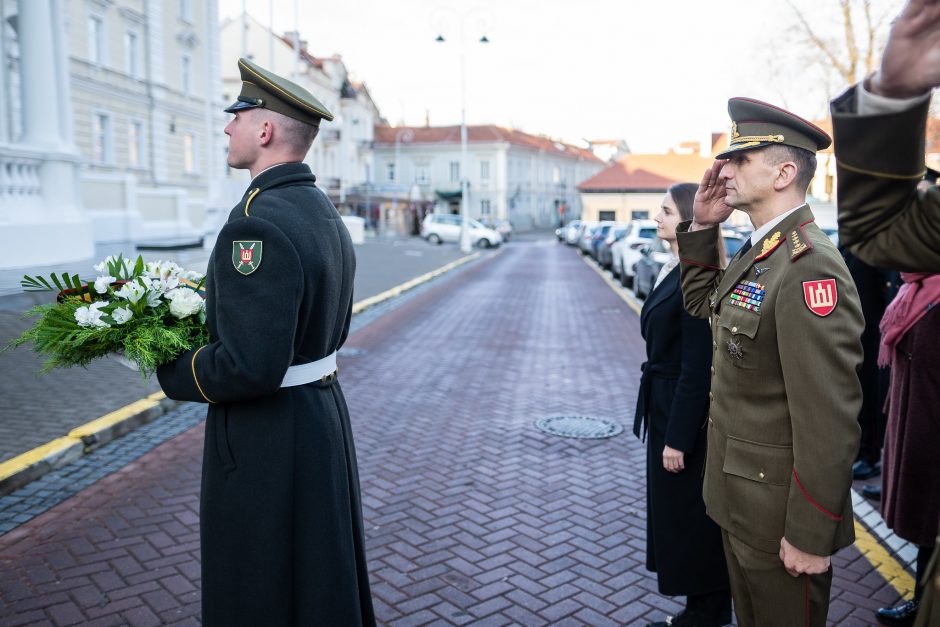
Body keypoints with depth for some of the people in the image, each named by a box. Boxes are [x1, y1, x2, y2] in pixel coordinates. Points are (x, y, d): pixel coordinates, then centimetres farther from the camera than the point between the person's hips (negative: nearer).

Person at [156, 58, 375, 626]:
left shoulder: (258, 225, -24)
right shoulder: (324, 212, 7)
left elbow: (250, 367, -29)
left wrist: (170, 370, -11)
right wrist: (206, 319, 10)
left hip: (266, 443, -9)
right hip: (325, 415, 9)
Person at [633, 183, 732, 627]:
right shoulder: (674, 270, 8)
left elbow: (697, 368, -23)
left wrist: (678, 438, -20)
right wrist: (663, 428, 16)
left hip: (687, 415, -10)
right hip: (666, 410, 10)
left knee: (690, 518, 7)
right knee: (672, 512, 20)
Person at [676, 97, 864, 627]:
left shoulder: (809, 266, -26)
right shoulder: (759, 252, 3)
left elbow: (830, 421, -27)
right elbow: (703, 303, 20)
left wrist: (810, 537, -21)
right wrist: (703, 228, 4)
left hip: (778, 511, -9)